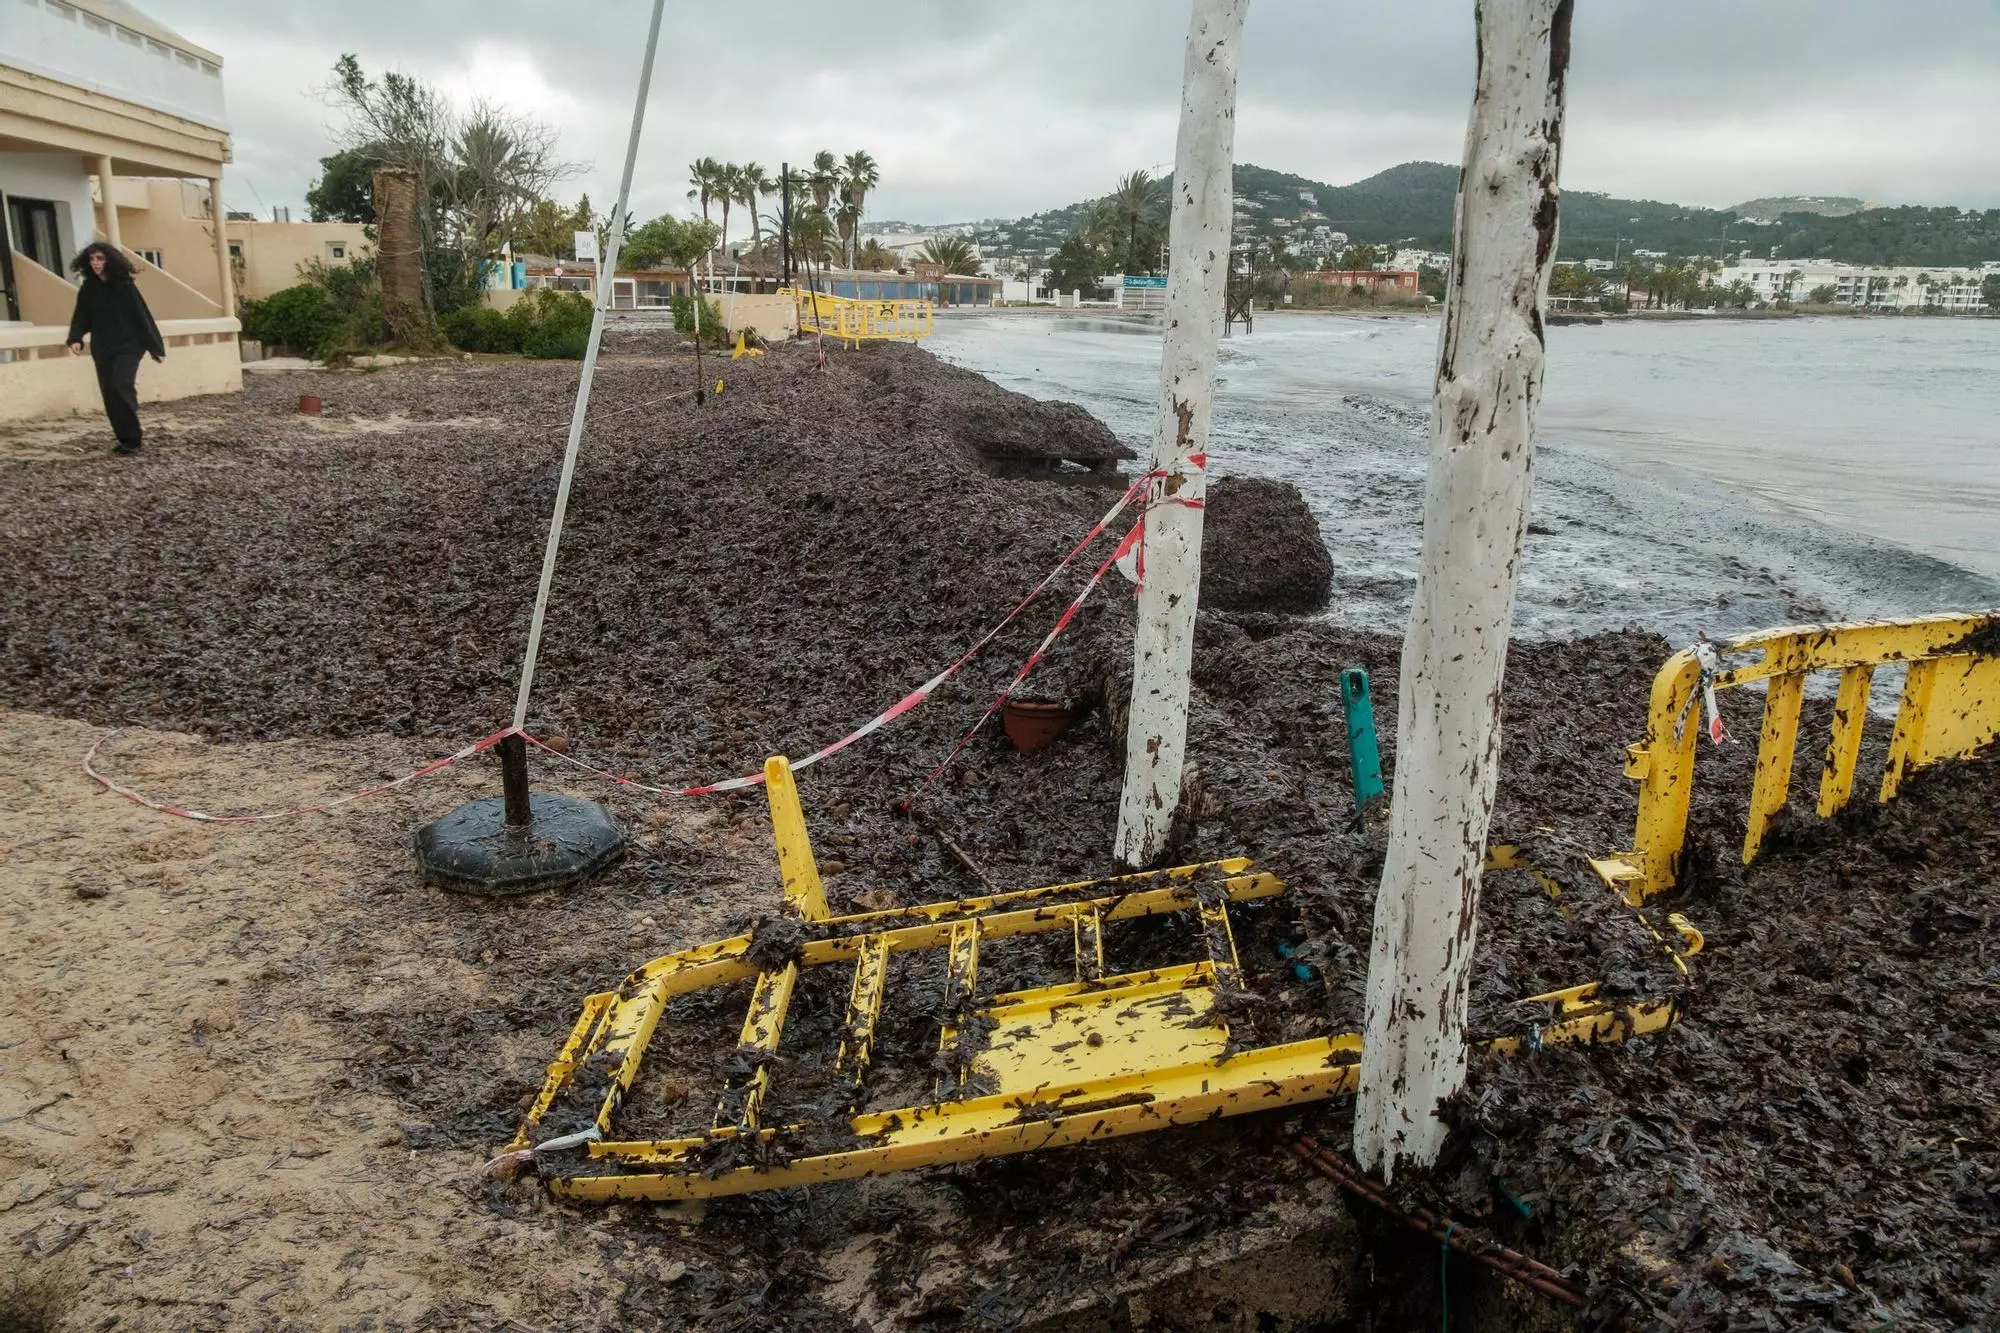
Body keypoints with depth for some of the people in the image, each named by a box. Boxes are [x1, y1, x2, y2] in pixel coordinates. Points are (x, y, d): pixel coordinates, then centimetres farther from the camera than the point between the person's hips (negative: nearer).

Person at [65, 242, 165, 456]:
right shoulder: (87, 289, 6)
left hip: (128, 346, -5)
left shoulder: (125, 285, -5)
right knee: (109, 395, 2)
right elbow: (81, 318, 8)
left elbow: (142, 316, -5)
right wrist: (75, 339, -10)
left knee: (121, 387, -19)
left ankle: (132, 438, -8)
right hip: (102, 349, 5)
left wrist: (155, 346, -5)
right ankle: (127, 438, 12)